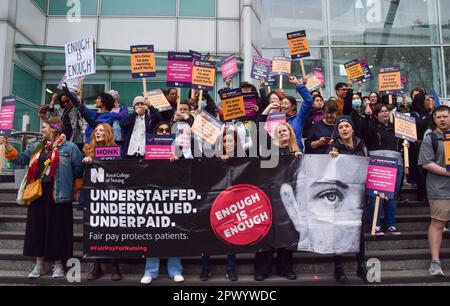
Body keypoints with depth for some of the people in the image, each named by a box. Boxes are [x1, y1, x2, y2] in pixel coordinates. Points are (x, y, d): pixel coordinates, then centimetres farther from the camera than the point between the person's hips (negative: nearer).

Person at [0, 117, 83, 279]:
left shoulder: (69, 147, -3)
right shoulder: (36, 147, 15)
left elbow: (79, 169, -3)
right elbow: (20, 159, 17)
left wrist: (77, 189, -3)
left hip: (58, 194, -6)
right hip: (38, 194, 6)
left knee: (57, 229, 2)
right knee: (37, 228, 9)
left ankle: (58, 264, 16)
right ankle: (39, 264, 22)